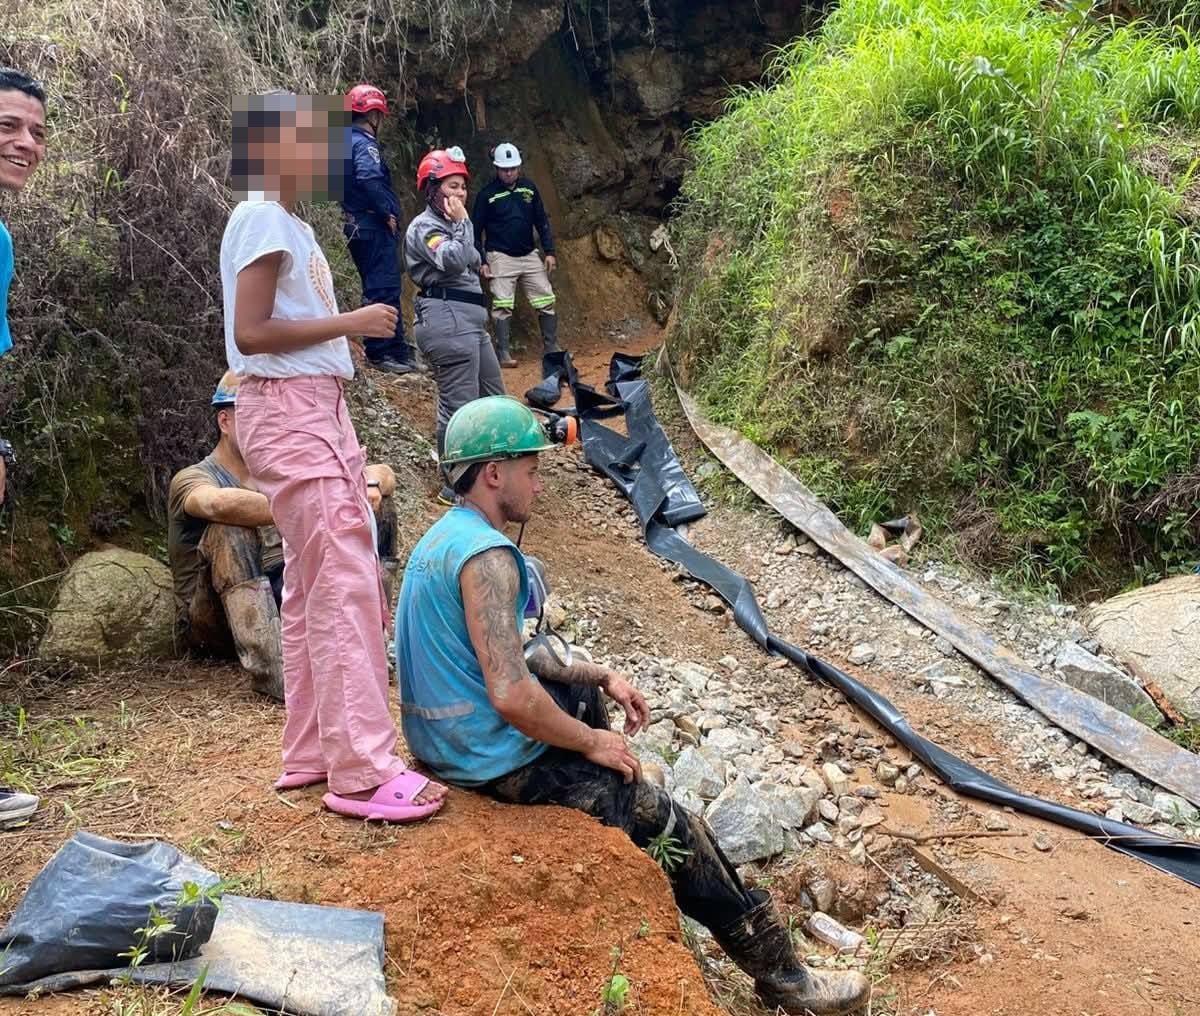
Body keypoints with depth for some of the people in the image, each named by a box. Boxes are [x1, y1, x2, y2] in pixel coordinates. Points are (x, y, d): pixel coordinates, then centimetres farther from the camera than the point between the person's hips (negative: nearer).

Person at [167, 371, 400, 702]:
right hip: (213, 624, -5)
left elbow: (383, 474, 2)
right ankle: (270, 669, -41)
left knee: (378, 504, -2)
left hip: (282, 606, 5)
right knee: (230, 528, -35)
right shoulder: (192, 479, -7)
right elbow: (218, 503, -36)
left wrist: (372, 485, -21)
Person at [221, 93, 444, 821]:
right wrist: (350, 322, -15)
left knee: (314, 585, 11)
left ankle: (313, 751, 19)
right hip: (289, 413, -10)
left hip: (319, 411, 10)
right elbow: (250, 332, -17)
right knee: (345, 583, -11)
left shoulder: (293, 224, 18)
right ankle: (363, 770, -7)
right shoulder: (263, 220, -9)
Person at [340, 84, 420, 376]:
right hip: (375, 228, -10)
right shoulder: (364, 144, -13)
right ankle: (381, 353, -4)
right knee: (384, 290, -6)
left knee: (380, 288, 16)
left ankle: (397, 348, 24)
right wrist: (387, 212, -21)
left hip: (357, 227, 10)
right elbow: (368, 178, -31)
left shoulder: (345, 142, 15)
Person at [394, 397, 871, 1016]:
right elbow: (512, 697, -31)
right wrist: (593, 743, -15)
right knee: (670, 824, -2)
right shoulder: (486, 554, -24)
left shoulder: (444, 536, 7)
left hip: (447, 737, 10)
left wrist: (600, 676, 11)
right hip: (495, 762, -10)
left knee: (589, 693, 28)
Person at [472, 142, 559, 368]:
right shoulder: (487, 194, -5)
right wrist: (482, 261, -6)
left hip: (529, 255, 4)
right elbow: (477, 230, -1)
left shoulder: (529, 188, 6)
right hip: (501, 257, -4)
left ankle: (551, 349, 13)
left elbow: (542, 221, 12)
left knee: (546, 302, 2)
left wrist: (550, 252, 5)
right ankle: (503, 354, -5)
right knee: (502, 305, -9)